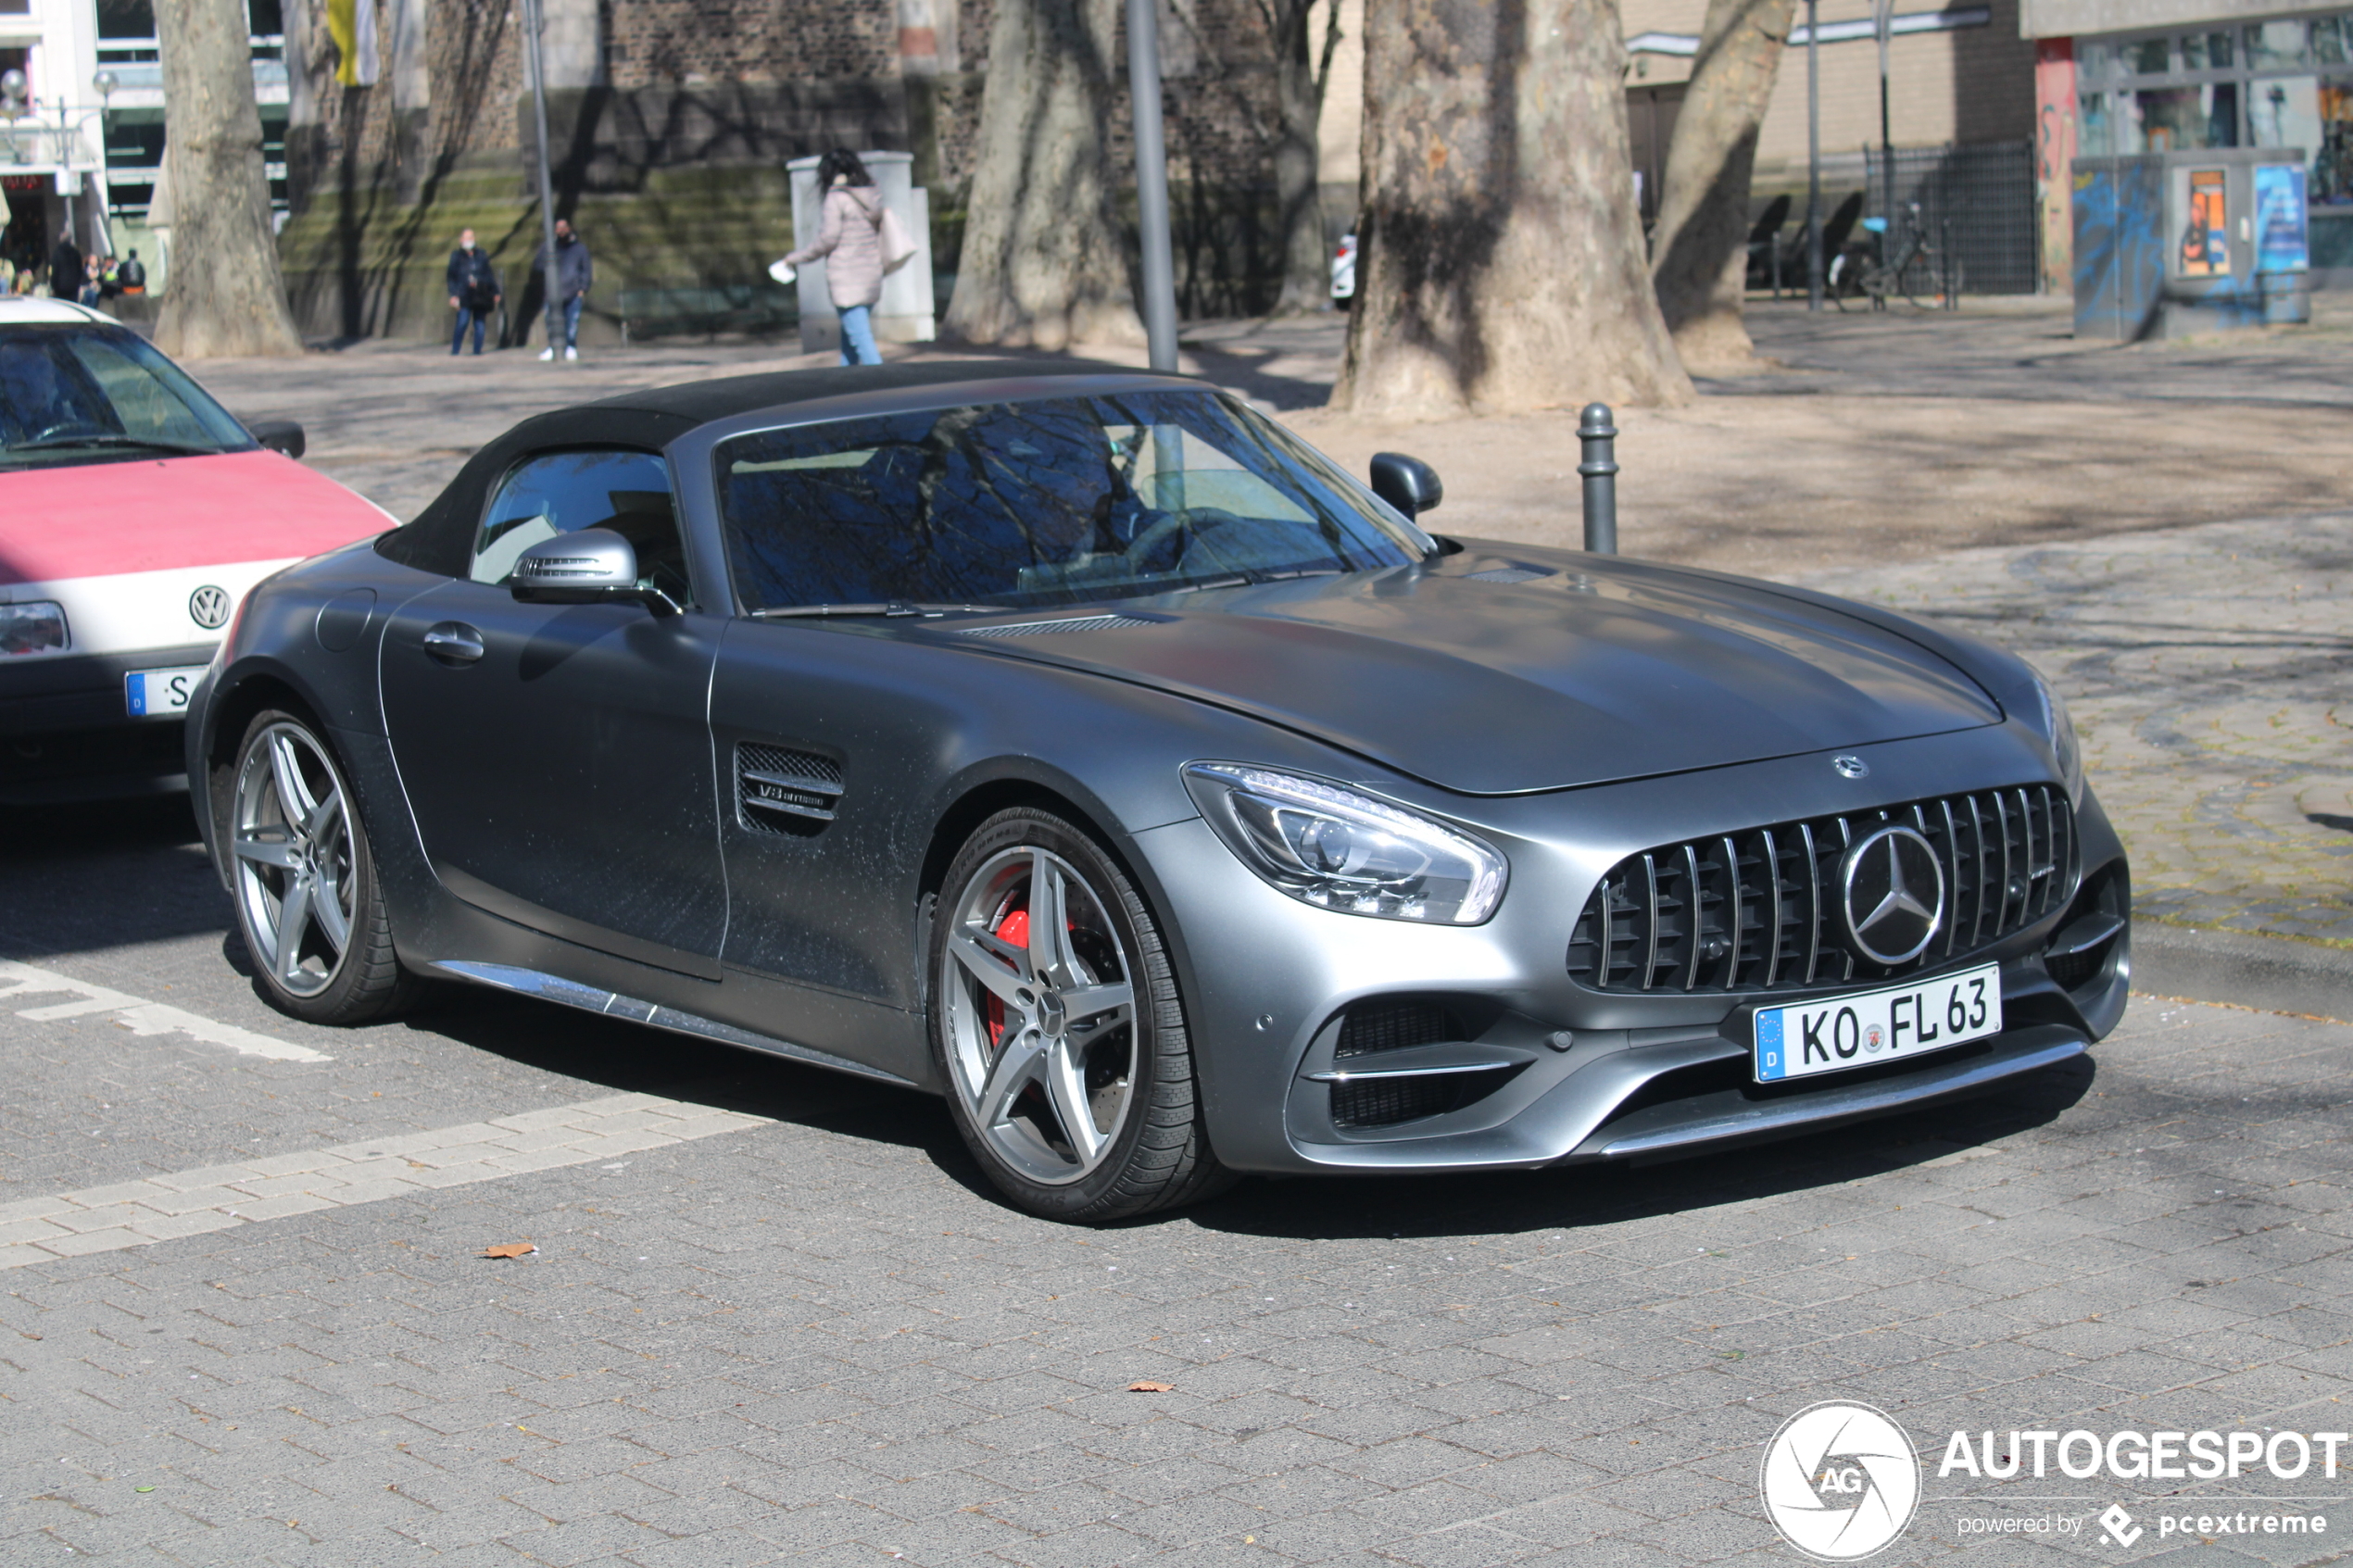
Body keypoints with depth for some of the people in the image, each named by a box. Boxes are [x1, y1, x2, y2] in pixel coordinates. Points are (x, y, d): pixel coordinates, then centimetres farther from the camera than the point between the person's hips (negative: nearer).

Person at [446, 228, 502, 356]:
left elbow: (489, 274, 15)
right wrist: (453, 295, -6)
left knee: (480, 324, 1)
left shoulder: (482, 255, 13)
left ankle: (477, 350, 6)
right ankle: (454, 350, -8)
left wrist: (495, 292, 10)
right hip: (465, 297, -3)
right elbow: (452, 277, 4)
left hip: (481, 296, 3)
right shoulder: (456, 256, 7)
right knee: (462, 323, -13)